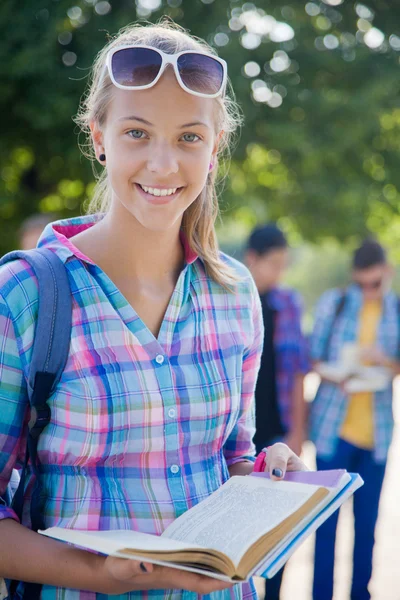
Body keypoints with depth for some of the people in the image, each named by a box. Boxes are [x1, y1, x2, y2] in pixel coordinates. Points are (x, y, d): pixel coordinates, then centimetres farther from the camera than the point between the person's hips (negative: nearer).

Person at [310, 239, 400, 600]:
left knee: (368, 519, 7)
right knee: (327, 517, 0)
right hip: (334, 424, -1)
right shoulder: (334, 302, 3)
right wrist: (334, 376, -16)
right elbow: (313, 357, 4)